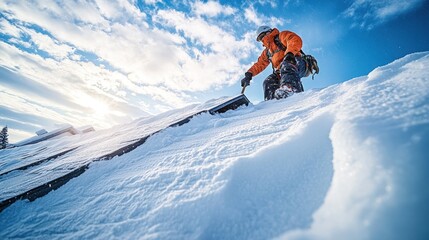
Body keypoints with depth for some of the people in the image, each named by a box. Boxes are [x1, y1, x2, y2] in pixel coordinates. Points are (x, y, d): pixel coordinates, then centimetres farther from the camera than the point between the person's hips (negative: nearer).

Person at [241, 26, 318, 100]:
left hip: (300, 65, -7)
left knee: (286, 64, -37)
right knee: (269, 83, -13)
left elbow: (296, 41, -8)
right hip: (282, 73, 7)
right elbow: (259, 65, 28)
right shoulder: (267, 52, 30)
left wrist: (290, 53, -26)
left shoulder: (281, 36, 10)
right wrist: (249, 74, 13)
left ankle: (291, 88, -62)